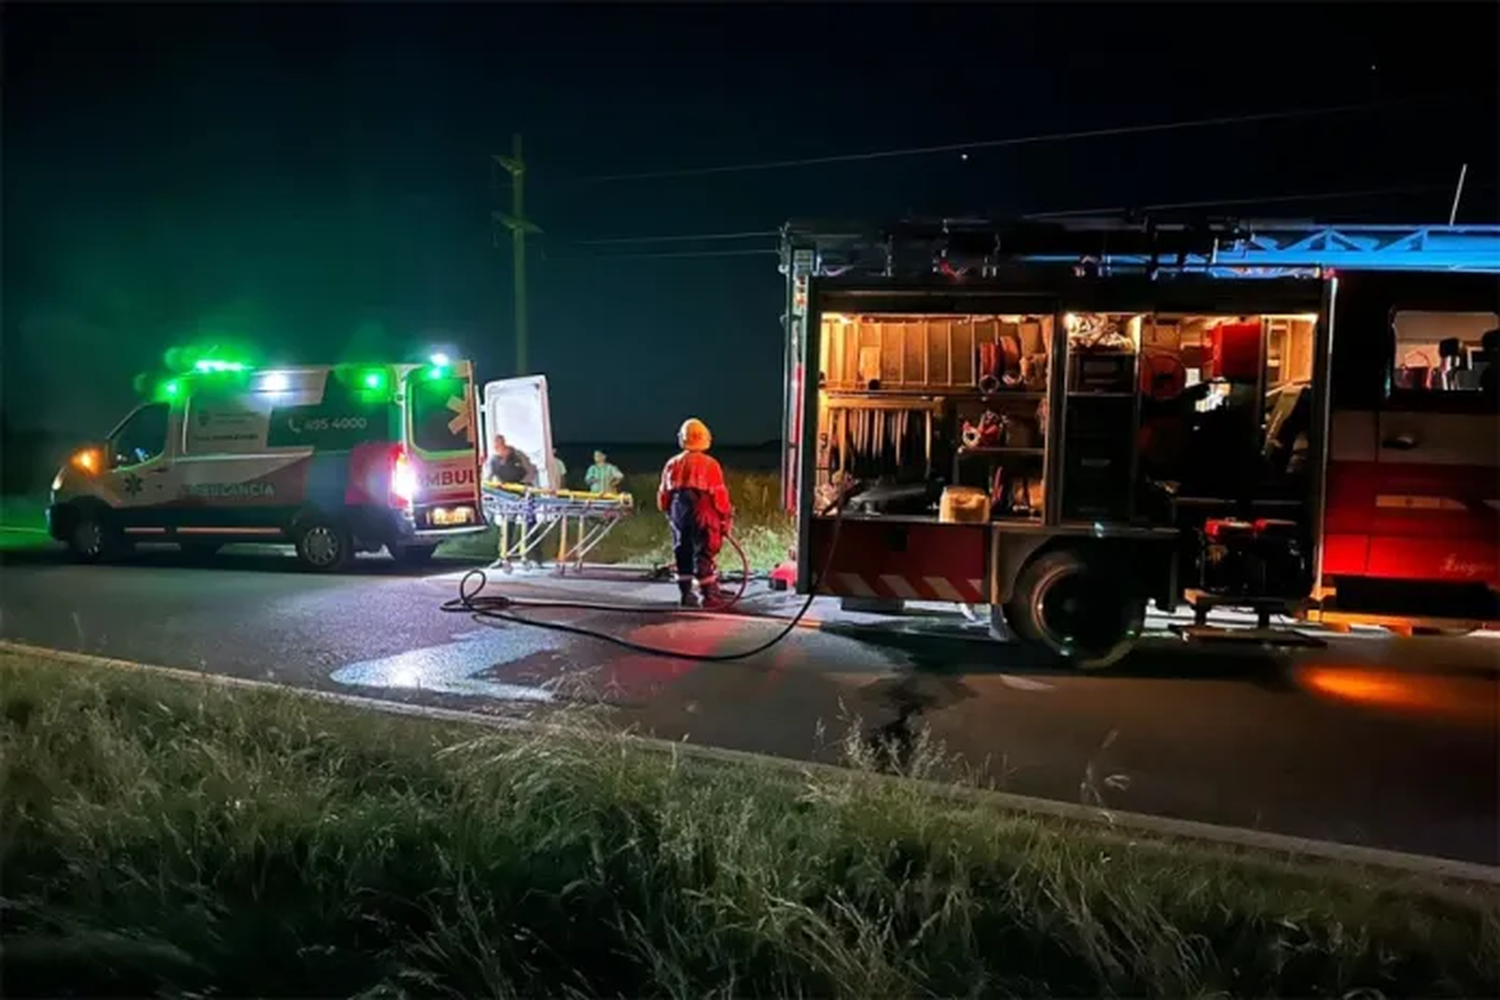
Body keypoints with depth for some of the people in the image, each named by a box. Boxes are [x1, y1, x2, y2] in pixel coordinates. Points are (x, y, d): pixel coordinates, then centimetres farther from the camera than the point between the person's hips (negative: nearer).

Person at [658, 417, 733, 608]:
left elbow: (663, 494, 12)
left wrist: (669, 513, 26)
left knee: (683, 553, 12)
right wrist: (726, 518, 2)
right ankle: (708, 594, 1)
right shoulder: (710, 464, -8)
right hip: (702, 514, -5)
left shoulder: (673, 463, 8)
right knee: (704, 554, 0)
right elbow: (719, 494, -8)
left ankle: (686, 593, 16)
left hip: (678, 512, 5)